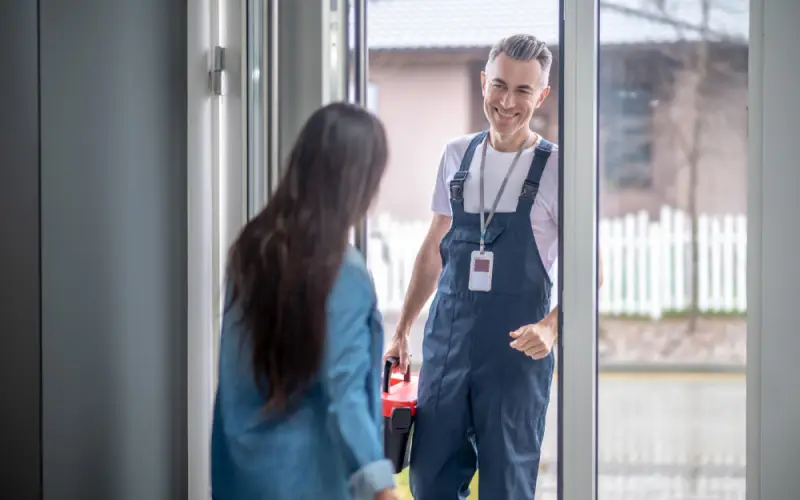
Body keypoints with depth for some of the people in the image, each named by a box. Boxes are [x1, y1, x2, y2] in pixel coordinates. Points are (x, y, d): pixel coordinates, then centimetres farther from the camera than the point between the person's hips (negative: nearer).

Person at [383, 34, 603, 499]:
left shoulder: (557, 169, -5)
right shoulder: (457, 155, 9)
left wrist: (550, 327, -20)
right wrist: (402, 330, 15)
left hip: (517, 347, -4)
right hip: (446, 339, 4)